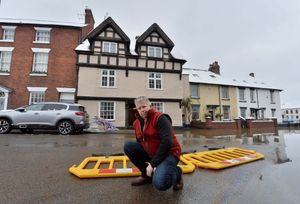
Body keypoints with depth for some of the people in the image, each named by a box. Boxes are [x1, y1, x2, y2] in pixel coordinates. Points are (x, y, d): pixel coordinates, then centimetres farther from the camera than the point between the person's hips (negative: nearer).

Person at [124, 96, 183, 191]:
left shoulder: (160, 118, -18)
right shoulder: (137, 122, 4)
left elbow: (167, 143, -25)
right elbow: (140, 142, 15)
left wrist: (153, 164, -23)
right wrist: (145, 161, 3)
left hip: (168, 154, -7)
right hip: (149, 153, 7)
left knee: (160, 183, -30)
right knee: (128, 146, -9)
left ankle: (176, 172, 7)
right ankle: (147, 174, 8)